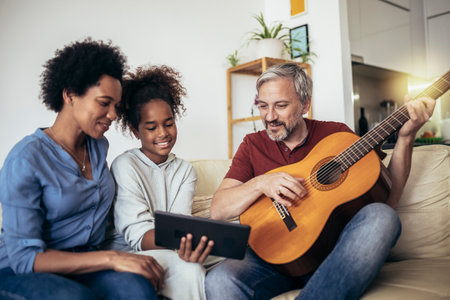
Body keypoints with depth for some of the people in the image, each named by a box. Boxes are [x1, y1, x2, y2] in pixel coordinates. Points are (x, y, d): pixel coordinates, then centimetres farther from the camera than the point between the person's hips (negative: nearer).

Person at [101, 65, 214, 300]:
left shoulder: (185, 171, 9)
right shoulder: (125, 166, -7)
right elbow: (137, 233, -17)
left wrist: (188, 243, -30)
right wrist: (178, 246, -37)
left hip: (169, 253, 4)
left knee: (190, 267, -29)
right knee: (188, 268, -31)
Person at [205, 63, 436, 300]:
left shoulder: (337, 134, 6)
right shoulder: (253, 145, 8)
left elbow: (387, 199, 2)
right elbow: (217, 210, -1)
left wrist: (406, 137, -8)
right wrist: (261, 183, -16)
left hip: (334, 252, 2)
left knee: (380, 217, -30)